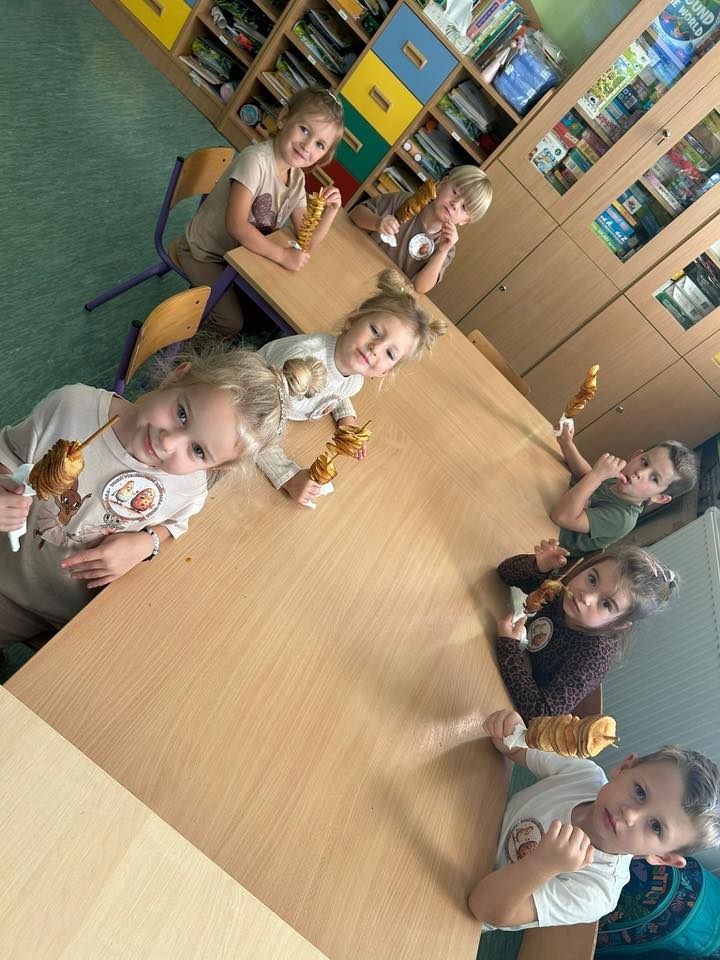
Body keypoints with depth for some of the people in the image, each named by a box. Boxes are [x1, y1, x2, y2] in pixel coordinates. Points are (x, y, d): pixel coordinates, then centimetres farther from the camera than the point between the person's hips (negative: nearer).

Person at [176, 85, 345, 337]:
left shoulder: (297, 178, -3)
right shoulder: (256, 159, -27)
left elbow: (307, 238, -4)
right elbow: (236, 224, -32)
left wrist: (330, 212, -22)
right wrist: (283, 255, -32)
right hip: (203, 253, -7)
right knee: (231, 323, -16)